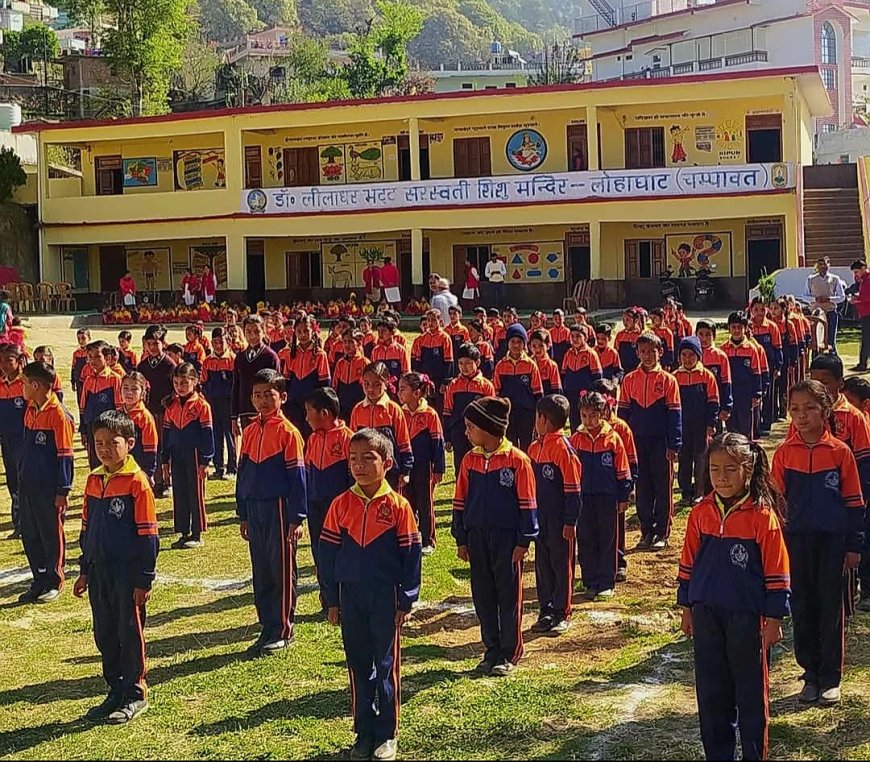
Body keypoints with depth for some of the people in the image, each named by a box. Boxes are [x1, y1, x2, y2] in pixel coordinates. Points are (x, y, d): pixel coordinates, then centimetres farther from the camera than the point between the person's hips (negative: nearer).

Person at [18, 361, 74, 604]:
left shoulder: (59, 415, -16)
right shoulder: (30, 411, 9)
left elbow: (65, 456, -15)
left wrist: (63, 490, -15)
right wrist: (21, 478, 18)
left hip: (49, 488, -8)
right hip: (28, 484, 8)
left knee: (52, 536, 5)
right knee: (29, 535, 13)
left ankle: (54, 582, 17)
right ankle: (39, 581, 25)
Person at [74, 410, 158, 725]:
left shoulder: (137, 481, -12)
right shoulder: (93, 480, 8)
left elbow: (148, 534, -12)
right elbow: (87, 529, 16)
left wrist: (144, 579, -12)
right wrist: (84, 571, 15)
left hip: (128, 571, -6)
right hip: (99, 569, 7)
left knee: (130, 632, 3)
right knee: (104, 634, 13)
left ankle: (135, 695, 15)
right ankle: (116, 692, 26)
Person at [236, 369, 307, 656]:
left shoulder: (287, 432, -9)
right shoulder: (249, 432, 9)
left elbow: (297, 476, -10)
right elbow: (243, 473, 14)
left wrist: (297, 518, -13)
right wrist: (243, 515, 13)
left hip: (279, 508, -6)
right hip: (255, 511, 6)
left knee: (282, 572, 2)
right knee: (261, 572, 11)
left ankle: (283, 632, 10)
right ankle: (268, 629, 20)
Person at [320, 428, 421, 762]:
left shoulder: (398, 506, -8)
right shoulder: (341, 505, -1)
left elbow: (411, 556, -4)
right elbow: (328, 553, 4)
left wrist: (406, 601, -5)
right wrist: (332, 600, 3)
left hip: (386, 598, -3)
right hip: (350, 598, 3)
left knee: (386, 666, 7)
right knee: (358, 666, 11)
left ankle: (387, 734, 19)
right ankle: (364, 733, 22)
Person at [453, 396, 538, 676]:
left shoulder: (517, 460, -10)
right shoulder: (470, 460, 5)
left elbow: (527, 503, -8)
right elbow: (460, 501, 10)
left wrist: (523, 541, -9)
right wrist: (461, 539, 8)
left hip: (507, 538, -5)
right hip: (477, 537, 5)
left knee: (509, 596, 4)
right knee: (483, 596, 10)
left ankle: (509, 654, 15)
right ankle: (492, 650, 23)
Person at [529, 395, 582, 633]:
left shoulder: (564, 448, -15)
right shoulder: (535, 448, 8)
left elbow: (573, 489, -14)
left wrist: (570, 522, -15)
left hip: (559, 521, -7)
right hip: (539, 518, 7)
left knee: (561, 564, 4)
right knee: (542, 564, 12)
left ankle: (562, 614, 14)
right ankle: (545, 611, 23)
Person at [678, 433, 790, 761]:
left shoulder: (763, 516, -13)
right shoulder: (701, 512, 0)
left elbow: (776, 571, -8)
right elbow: (688, 562, 9)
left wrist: (774, 618, -7)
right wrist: (687, 607, 11)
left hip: (747, 616, -4)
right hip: (706, 612, 4)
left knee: (751, 691, 8)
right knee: (711, 690, 12)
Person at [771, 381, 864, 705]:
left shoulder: (840, 452, -5)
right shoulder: (784, 453, 0)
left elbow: (854, 502, 0)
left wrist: (854, 545, -1)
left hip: (832, 541, -2)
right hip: (797, 541, 2)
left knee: (830, 607, 5)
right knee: (802, 608, 8)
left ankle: (830, 678, 15)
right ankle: (811, 674, 20)